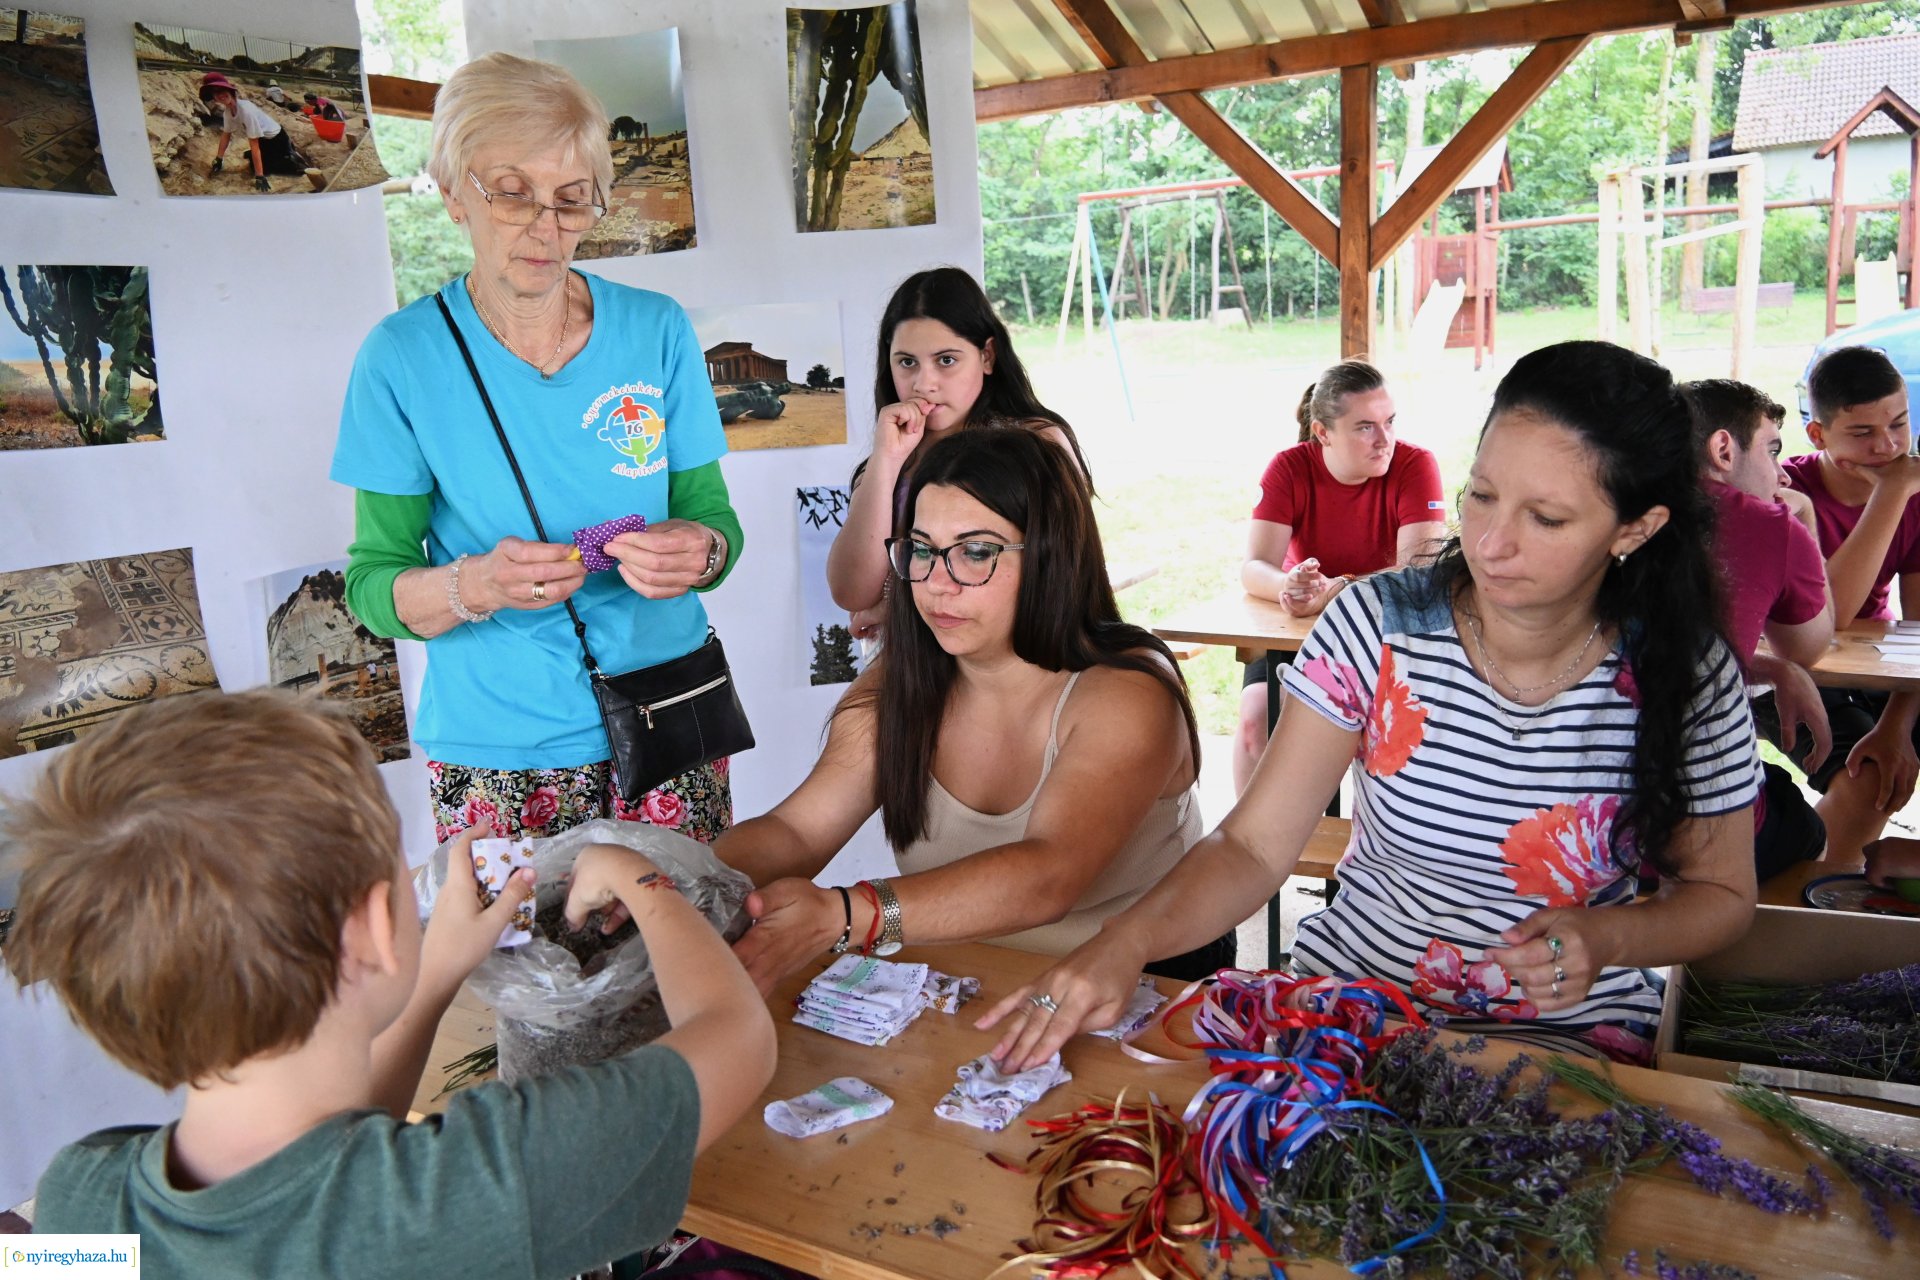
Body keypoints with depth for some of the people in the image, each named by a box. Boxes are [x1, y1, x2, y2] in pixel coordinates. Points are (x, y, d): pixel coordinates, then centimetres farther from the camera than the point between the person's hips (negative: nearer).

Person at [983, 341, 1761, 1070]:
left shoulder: (1689, 677, -7)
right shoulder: (1374, 627, -10)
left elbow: (1720, 891, 8)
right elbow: (1254, 845, -12)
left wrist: (1608, 937, -13)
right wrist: (1126, 941, -29)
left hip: (1572, 1034, 0)